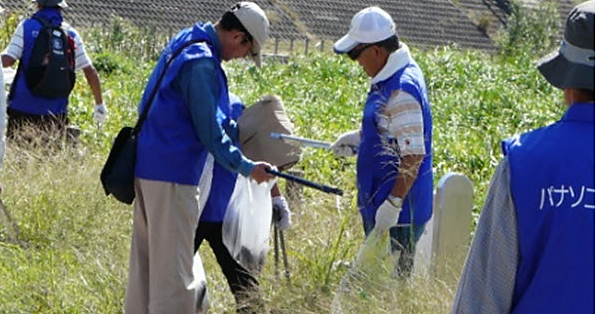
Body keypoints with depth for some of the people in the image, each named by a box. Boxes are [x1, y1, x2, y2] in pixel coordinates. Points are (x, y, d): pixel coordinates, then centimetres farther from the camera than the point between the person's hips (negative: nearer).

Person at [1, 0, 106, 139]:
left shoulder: (26, 27, -1)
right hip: (55, 111, 2)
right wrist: (99, 104, 15)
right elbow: (90, 71, 6)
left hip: (22, 106, -2)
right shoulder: (71, 34, 6)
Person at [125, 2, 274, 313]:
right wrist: (246, 167, -7)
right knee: (173, 267, -6)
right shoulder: (202, 64, -19)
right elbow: (209, 133, -16)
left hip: (147, 165, 10)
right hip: (172, 174, -10)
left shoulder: (183, 42, 12)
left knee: (146, 259, 15)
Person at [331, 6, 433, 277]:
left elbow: (413, 155, -27)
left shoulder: (401, 91, -24)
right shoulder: (389, 79, 9)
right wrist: (359, 137, 15)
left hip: (398, 213, -11)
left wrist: (393, 203, -26)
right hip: (379, 203, 11)